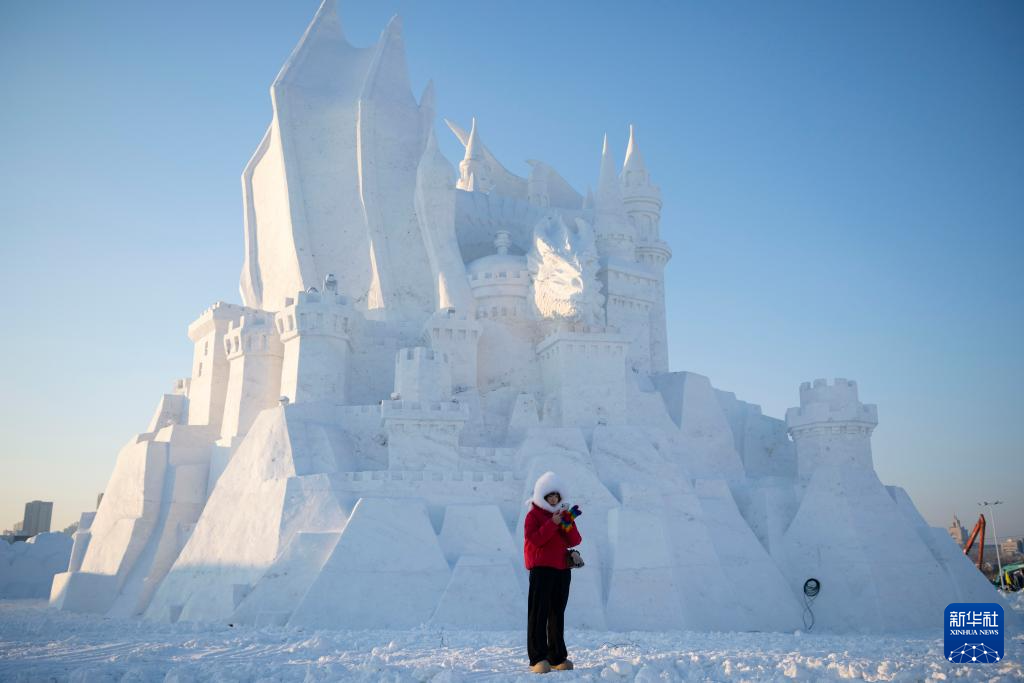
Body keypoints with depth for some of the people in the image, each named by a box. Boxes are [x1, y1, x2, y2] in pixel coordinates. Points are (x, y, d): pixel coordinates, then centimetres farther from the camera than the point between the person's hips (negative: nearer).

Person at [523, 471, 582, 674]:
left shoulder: (564, 514, 15)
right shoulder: (533, 515, 0)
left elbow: (575, 541, 5)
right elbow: (534, 539, -15)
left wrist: (568, 524, -12)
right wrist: (552, 524, -20)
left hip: (562, 569, 5)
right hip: (541, 568, -5)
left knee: (557, 613, 8)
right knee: (539, 613, -8)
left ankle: (558, 657, 12)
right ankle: (538, 658, -10)